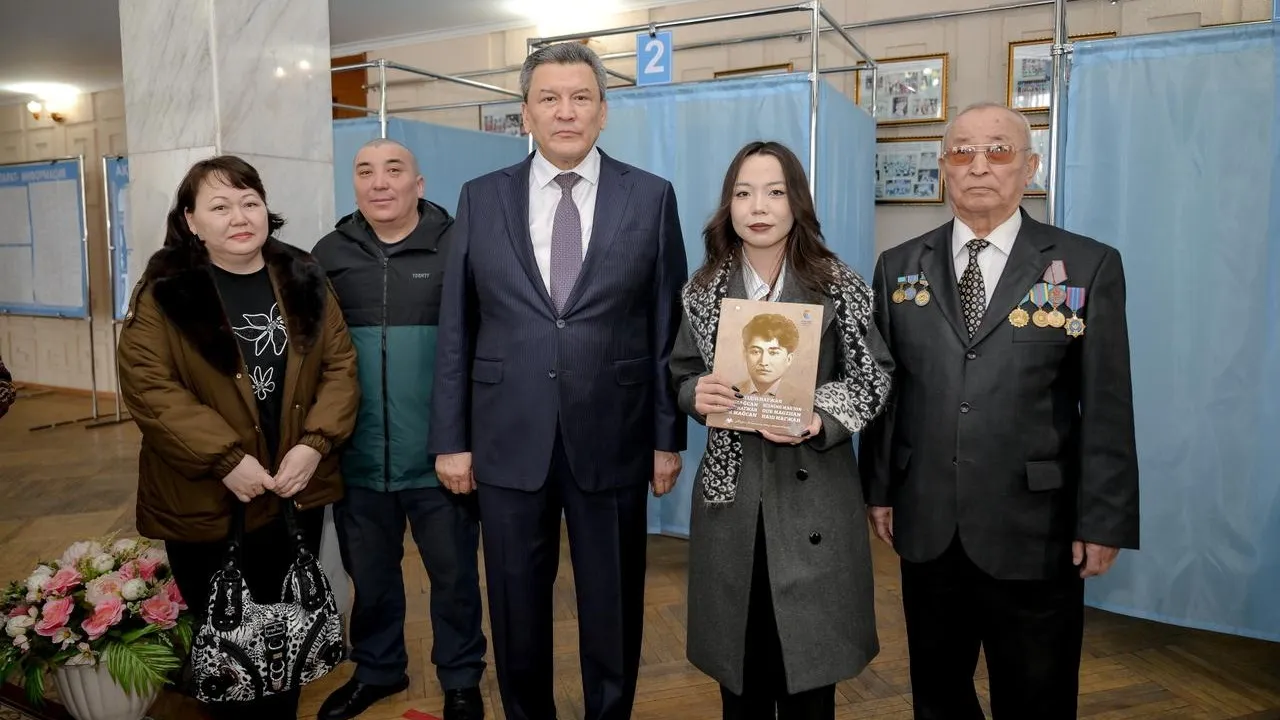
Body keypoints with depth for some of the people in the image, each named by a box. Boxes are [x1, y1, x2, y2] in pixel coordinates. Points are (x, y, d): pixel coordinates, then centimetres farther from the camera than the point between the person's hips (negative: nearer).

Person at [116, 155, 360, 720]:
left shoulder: (303, 280, 3)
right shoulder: (164, 292, -7)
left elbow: (340, 366, 1)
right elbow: (147, 387, -14)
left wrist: (315, 443, -13)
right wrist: (225, 458, -21)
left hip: (298, 492, 3)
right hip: (206, 502, -3)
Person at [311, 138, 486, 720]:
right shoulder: (330, 254, 6)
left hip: (438, 453, -3)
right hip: (357, 456, 3)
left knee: (454, 573, 10)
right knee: (369, 573, 18)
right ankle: (377, 670, 39)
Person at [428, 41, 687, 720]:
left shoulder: (651, 197, 0)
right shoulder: (480, 198, 4)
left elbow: (669, 326, 0)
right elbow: (455, 328, 3)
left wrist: (669, 436, -1)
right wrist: (450, 437, 1)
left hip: (611, 440, -1)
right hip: (508, 441, 1)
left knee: (612, 608, 14)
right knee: (516, 609, 15)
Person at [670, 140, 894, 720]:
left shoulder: (836, 285, -3)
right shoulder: (704, 290, 3)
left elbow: (873, 376, -2)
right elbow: (680, 377, 10)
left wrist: (819, 420, -19)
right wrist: (697, 395, -13)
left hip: (813, 493, -1)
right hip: (730, 493, 2)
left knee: (809, 661, 9)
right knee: (739, 663, 12)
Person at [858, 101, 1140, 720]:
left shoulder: (1089, 266, -2)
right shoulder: (899, 267, 5)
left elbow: (1106, 407, -4)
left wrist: (1104, 521, -6)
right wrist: (879, 488, 4)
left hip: (1033, 532, -2)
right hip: (926, 528, 3)